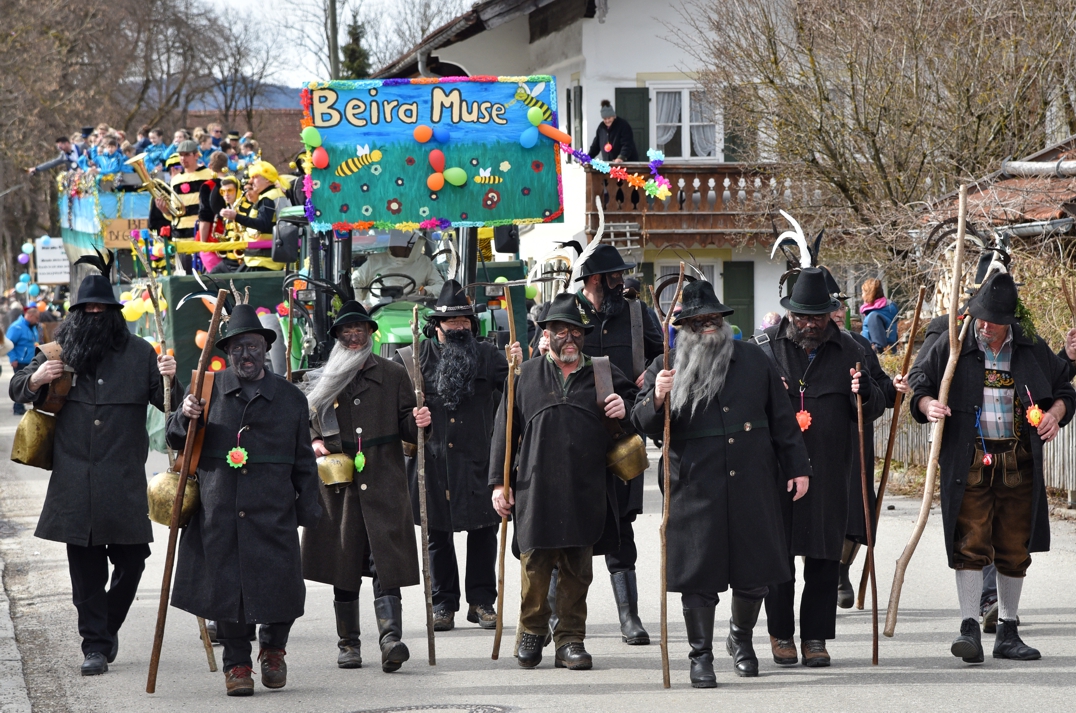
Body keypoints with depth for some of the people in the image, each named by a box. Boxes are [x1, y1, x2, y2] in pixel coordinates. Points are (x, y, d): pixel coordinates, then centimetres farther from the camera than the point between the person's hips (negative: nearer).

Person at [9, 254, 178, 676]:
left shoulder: (139, 353, 7)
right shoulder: (60, 352, 7)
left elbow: (167, 404, 9)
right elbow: (16, 390, 13)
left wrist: (168, 381, -12)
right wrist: (35, 379, -10)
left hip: (124, 481, 0)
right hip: (75, 482, 0)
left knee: (131, 559, 3)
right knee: (85, 567, 1)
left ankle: (107, 628, 25)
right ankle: (95, 645, 6)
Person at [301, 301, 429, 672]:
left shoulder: (393, 374, 11)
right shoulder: (322, 379, 13)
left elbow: (405, 428, 11)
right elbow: (305, 425, 20)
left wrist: (418, 424, -12)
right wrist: (313, 444, -1)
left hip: (384, 485, -2)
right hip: (338, 484, 2)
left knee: (386, 561, -13)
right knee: (343, 563, 5)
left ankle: (391, 639, -22)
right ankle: (348, 644, 14)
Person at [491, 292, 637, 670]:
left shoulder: (604, 375, 12)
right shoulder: (525, 376, 11)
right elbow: (504, 430, 10)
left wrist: (625, 409, -2)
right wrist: (499, 482, 4)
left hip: (586, 493, 1)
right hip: (536, 491, -1)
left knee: (577, 569, 3)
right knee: (535, 566, 1)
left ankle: (570, 639, 12)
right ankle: (531, 632, 18)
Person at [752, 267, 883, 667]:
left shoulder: (847, 351, 7)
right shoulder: (765, 346, 3)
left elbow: (872, 412, 10)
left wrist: (865, 394, -13)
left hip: (830, 472, 1)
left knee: (825, 558, 3)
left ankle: (816, 637, 12)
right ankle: (781, 633, 16)